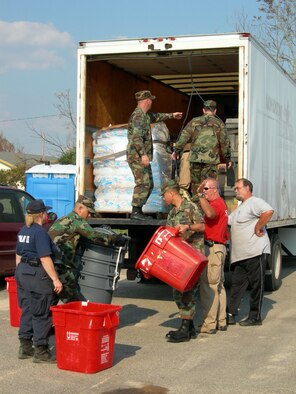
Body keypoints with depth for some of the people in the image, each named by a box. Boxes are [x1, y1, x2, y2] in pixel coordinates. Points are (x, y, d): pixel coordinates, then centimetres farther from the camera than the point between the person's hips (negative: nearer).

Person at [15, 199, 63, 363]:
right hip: (37, 275, -9)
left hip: (22, 272, 9)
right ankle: (41, 352, 3)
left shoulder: (23, 231, 12)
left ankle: (25, 347, 22)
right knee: (42, 314, -2)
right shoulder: (40, 232, -16)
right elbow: (45, 258, -21)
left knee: (27, 311, 16)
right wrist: (55, 279, -20)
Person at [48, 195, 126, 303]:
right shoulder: (77, 220, -5)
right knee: (74, 300, -6)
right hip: (60, 268, -10)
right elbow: (95, 236, -12)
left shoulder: (62, 220, 23)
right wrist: (116, 238, -2)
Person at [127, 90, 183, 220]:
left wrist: (171, 115, 49)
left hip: (143, 157, 10)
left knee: (149, 185, 11)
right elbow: (136, 137, -25)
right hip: (137, 156, -10)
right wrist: (143, 154, -30)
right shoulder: (138, 115, -15)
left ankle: (138, 210, 14)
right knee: (143, 183, -14)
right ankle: (135, 212, -12)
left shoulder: (145, 115, 17)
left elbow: (156, 116, 40)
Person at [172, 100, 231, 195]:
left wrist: (176, 151, 15)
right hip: (211, 159, -2)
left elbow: (184, 137, 5)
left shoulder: (194, 121, 7)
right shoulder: (219, 123, 4)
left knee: (195, 183, 12)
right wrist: (227, 159, 13)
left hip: (195, 158, 2)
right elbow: (224, 142, 4)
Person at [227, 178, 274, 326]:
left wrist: (257, 228, -21)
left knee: (256, 285, -1)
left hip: (255, 252, -10)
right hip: (241, 255, 10)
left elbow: (268, 211, -27)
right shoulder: (239, 209, 25)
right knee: (237, 285, 9)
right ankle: (231, 315, 13)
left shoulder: (254, 202, -8)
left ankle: (255, 318, 6)